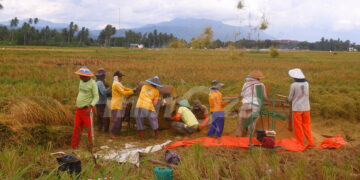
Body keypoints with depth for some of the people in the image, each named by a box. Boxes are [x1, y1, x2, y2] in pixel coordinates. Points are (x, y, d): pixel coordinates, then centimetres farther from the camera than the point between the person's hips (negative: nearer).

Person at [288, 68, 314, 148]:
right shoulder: (306, 83, -1)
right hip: (306, 108, 4)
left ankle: (301, 143, 12)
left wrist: (290, 99, 18)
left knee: (298, 126, 7)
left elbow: (290, 98, -4)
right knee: (306, 125, 14)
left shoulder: (293, 85, -14)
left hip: (297, 108, -4)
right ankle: (310, 142, 13)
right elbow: (305, 94, 11)